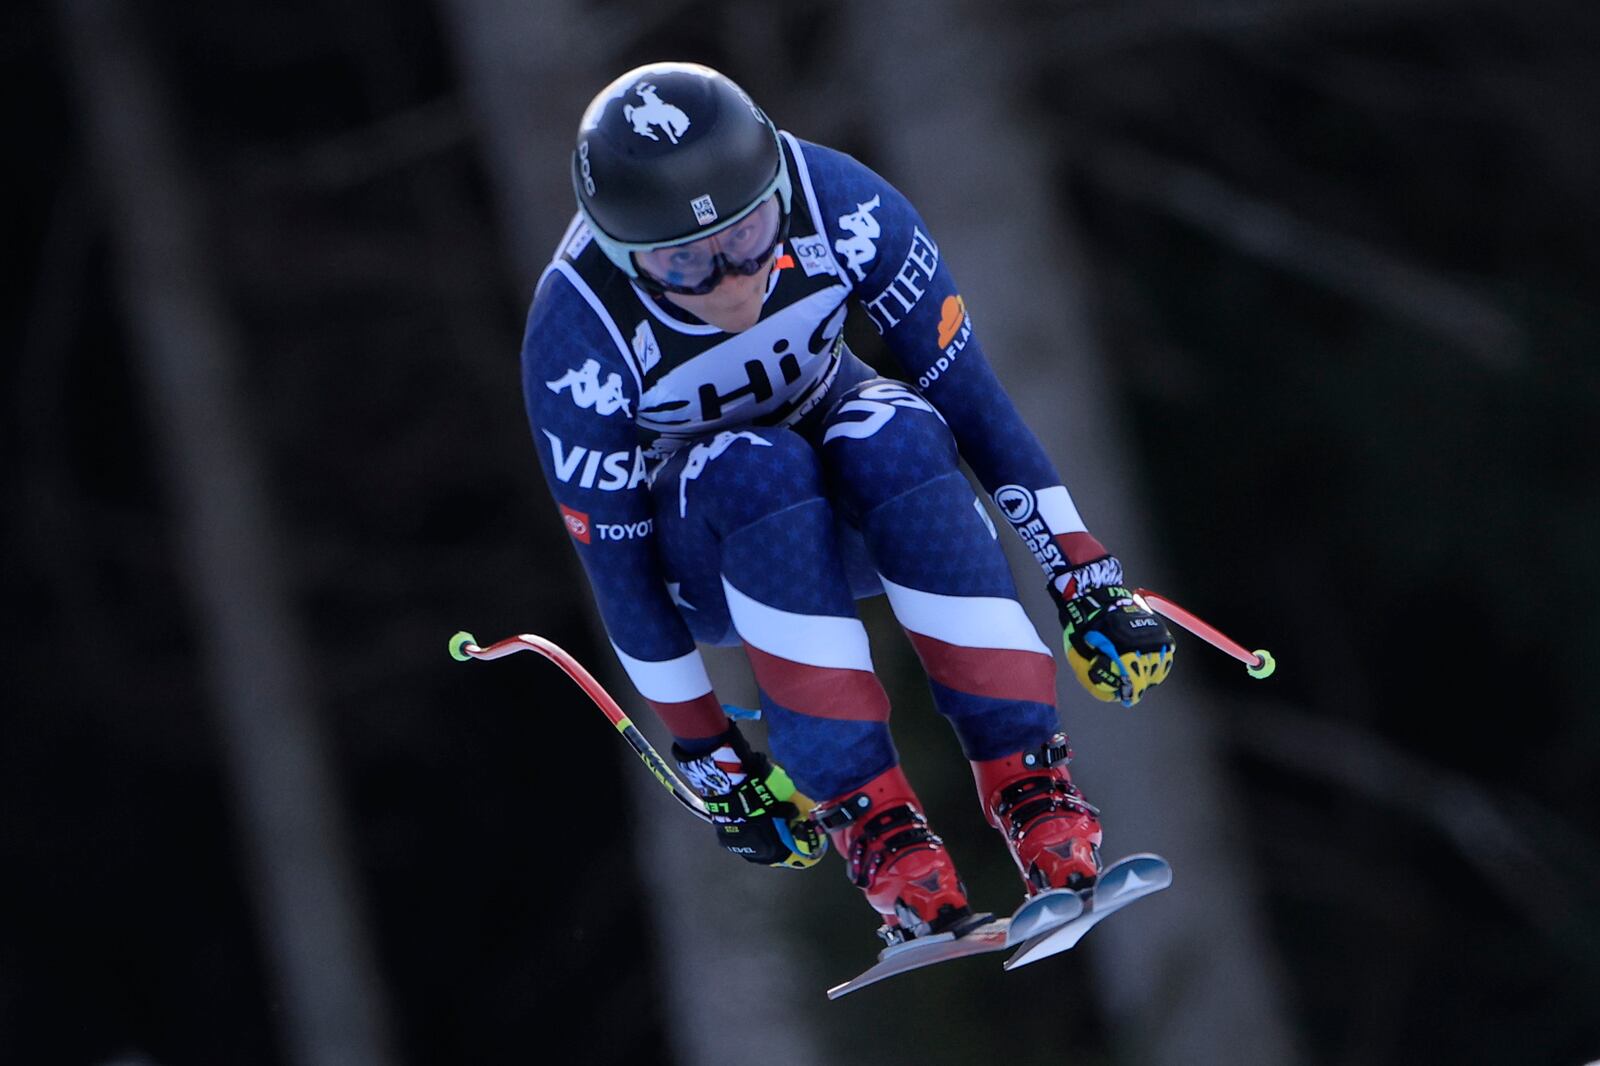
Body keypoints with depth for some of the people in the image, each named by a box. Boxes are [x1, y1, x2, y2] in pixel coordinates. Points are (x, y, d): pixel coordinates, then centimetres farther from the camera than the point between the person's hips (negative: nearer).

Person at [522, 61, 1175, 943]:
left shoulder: (836, 207, -27)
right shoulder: (578, 336, -30)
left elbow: (966, 391, -19)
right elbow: (616, 563, -21)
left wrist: (1088, 580, -18)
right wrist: (706, 756, -17)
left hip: (849, 503, 2)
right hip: (703, 550, -2)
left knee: (894, 433, -33)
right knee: (759, 470, -36)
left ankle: (1030, 789, -35)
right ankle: (872, 823, -37)